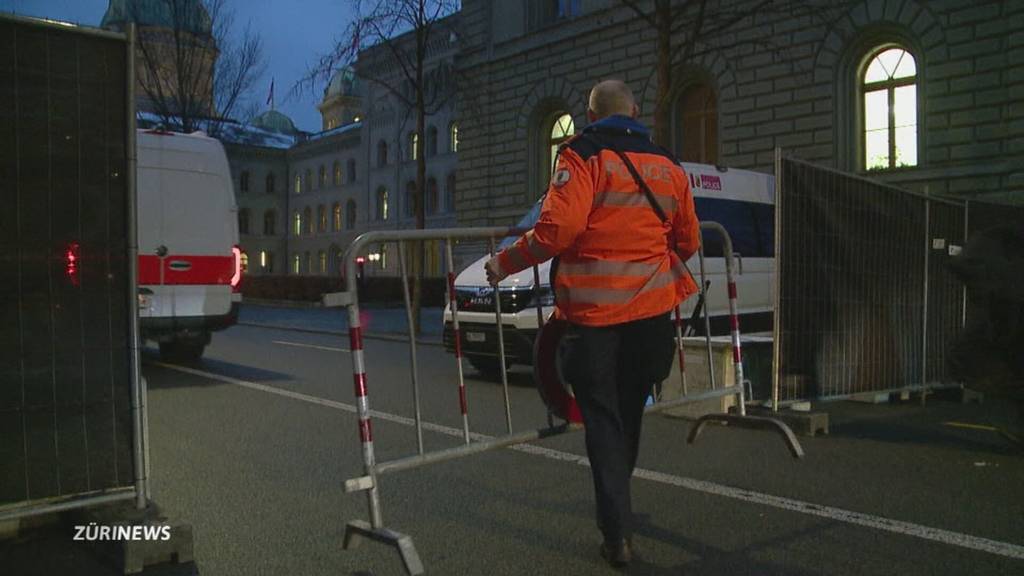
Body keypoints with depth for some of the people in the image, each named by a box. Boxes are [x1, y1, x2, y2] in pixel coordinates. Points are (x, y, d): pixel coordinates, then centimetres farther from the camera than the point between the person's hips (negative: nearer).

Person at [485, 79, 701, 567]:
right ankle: (615, 504, 37)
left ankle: (618, 534, 3)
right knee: (629, 412, 19)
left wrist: (505, 263, -8)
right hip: (652, 308, 5)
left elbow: (559, 227, -20)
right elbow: (688, 242, 18)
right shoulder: (667, 166, 12)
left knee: (602, 420, 5)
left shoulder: (584, 156, -6)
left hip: (595, 310, -5)